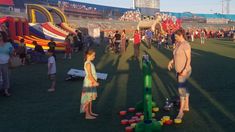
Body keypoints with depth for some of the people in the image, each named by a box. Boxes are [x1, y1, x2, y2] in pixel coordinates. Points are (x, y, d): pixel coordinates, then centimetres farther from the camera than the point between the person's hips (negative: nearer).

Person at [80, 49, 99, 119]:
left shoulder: (90, 63, 12)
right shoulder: (88, 63, -17)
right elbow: (89, 75, -21)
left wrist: (94, 82, 7)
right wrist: (95, 82, -15)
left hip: (91, 83, 10)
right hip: (89, 83, -10)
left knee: (91, 98, 17)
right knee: (88, 99, -3)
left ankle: (90, 112, 28)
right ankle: (87, 115, 3)